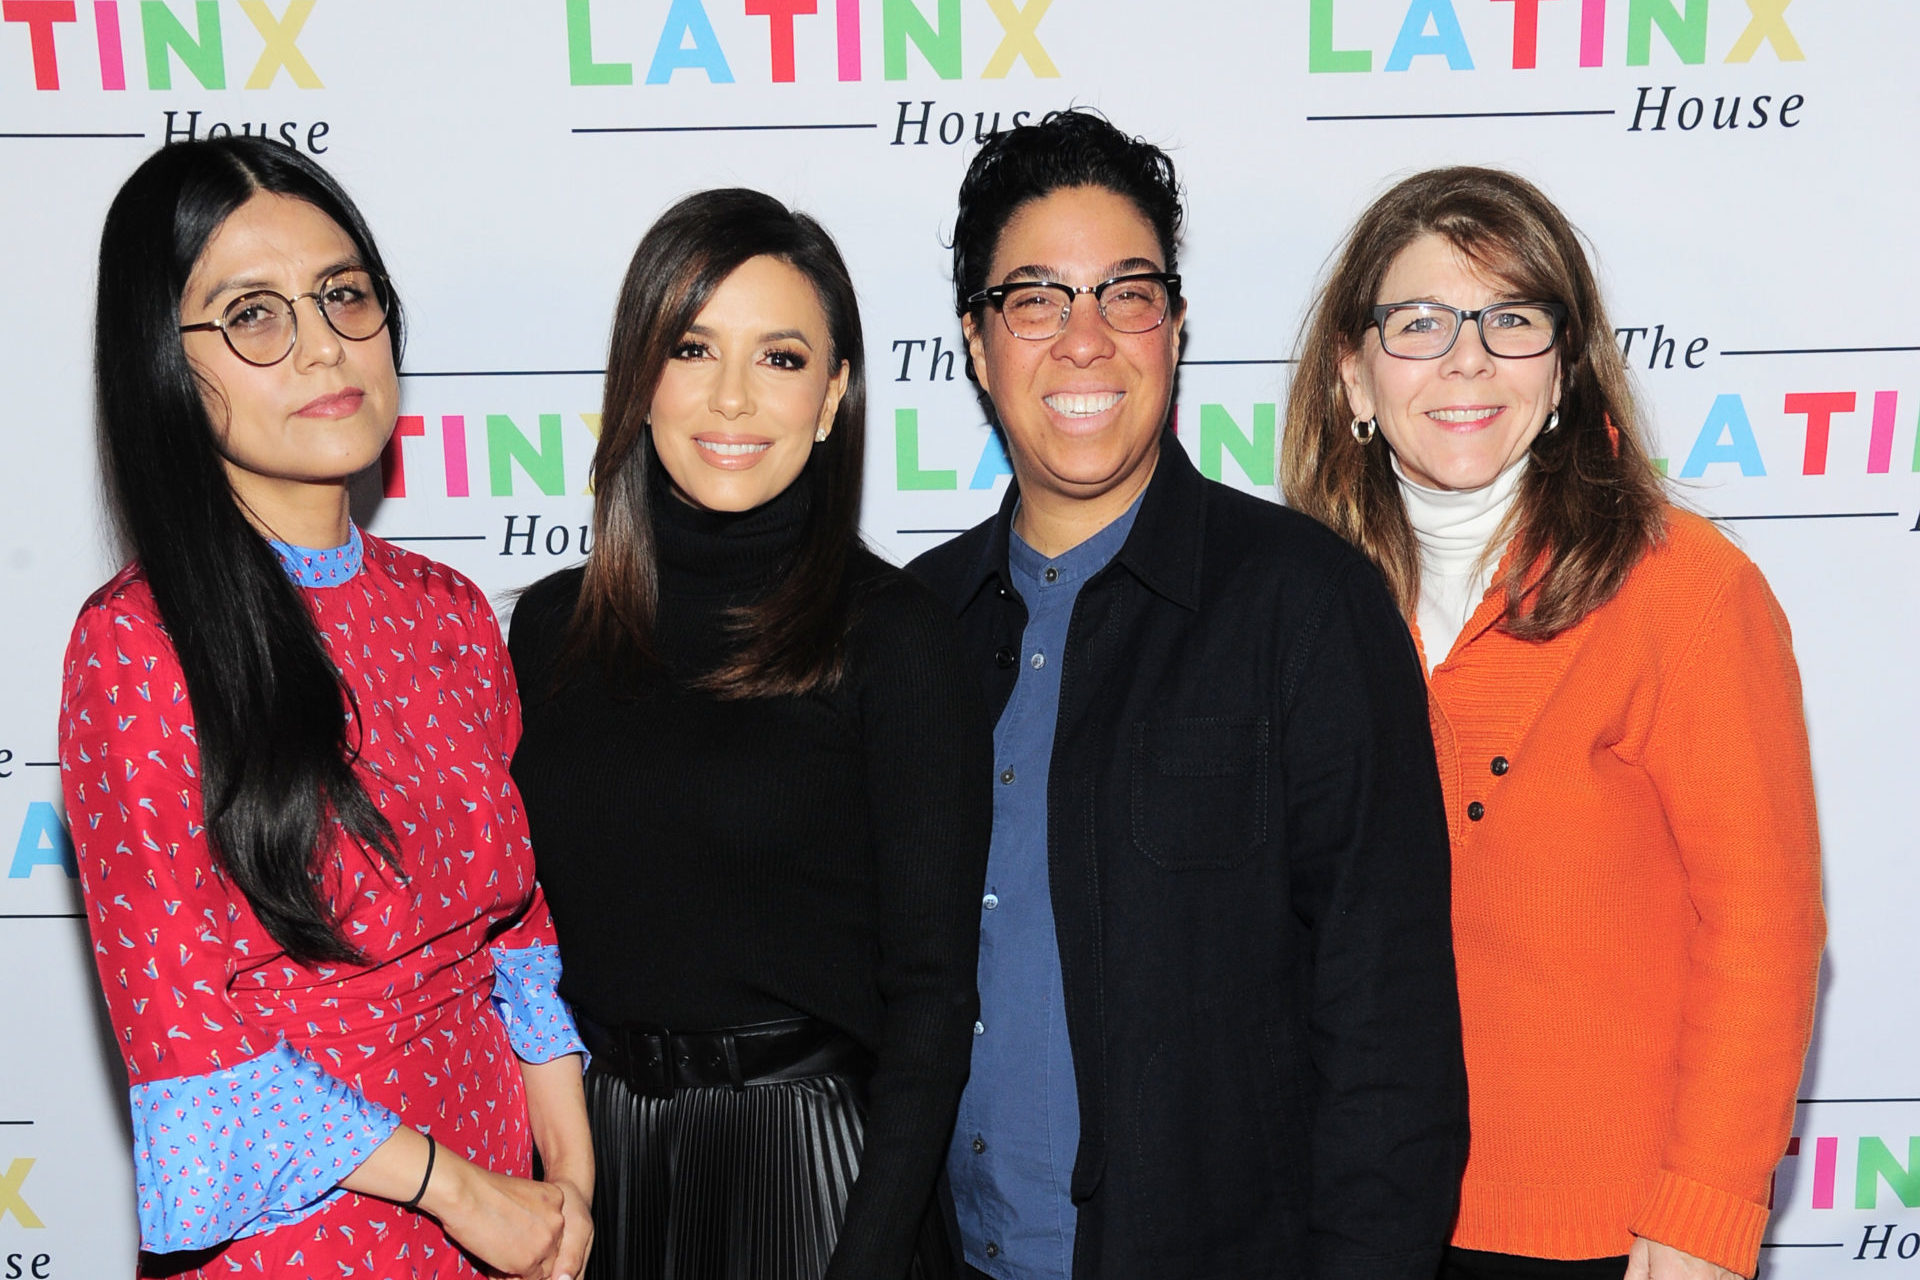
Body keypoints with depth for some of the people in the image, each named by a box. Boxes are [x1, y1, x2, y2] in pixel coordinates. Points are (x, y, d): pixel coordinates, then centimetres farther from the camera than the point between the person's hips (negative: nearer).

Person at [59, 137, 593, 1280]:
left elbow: (519, 908, 6)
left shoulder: (451, 611, 1)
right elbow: (176, 1021, -15)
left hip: (499, 1179, 5)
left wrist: (568, 1177, -1)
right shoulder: (138, 646, -16)